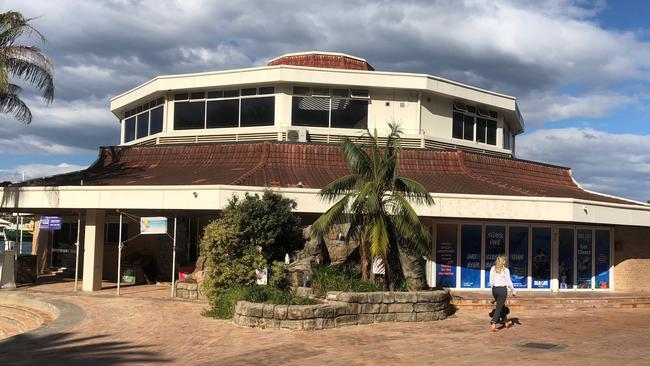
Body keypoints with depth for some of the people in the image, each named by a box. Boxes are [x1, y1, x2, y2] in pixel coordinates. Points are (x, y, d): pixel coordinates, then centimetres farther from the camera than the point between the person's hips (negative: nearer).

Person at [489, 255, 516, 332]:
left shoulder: (493, 269, 4)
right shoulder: (505, 270, -8)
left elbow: (491, 281, 6)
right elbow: (509, 282, -6)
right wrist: (513, 291, 5)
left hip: (495, 289, 5)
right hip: (502, 289, -5)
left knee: (502, 305, 22)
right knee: (499, 308, -3)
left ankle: (506, 322, 35)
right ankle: (493, 324, -14)